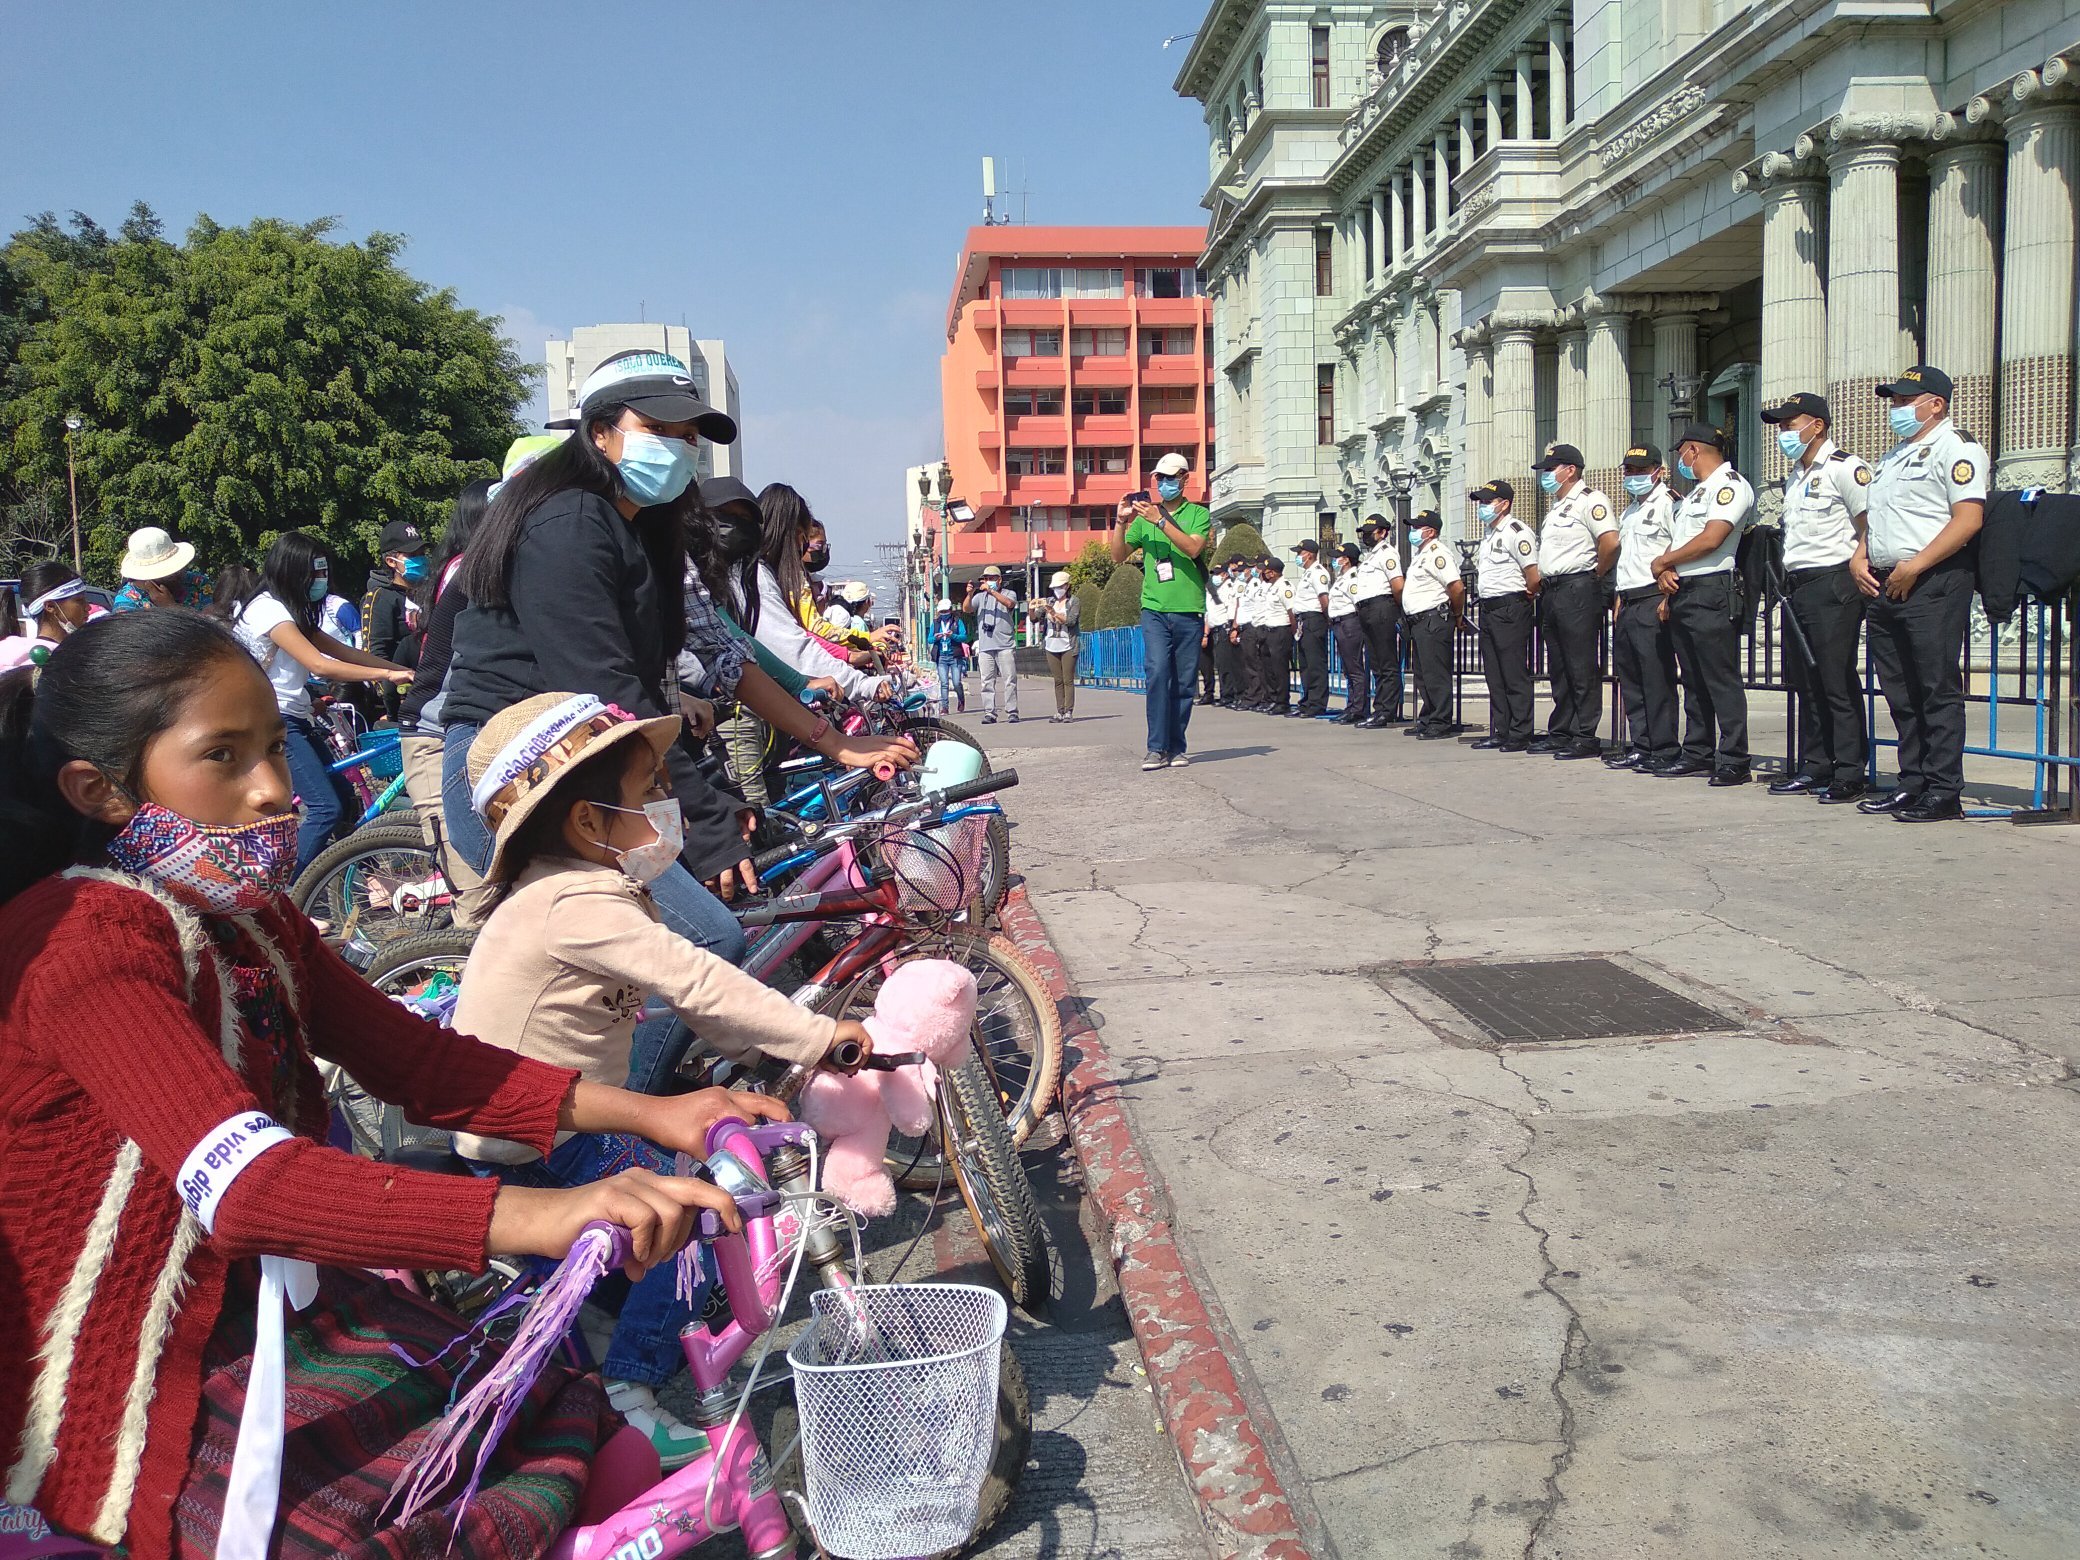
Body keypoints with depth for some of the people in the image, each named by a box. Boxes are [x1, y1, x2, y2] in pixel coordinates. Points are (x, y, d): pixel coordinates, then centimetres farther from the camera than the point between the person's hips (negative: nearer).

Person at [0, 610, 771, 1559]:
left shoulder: (244, 914, 6)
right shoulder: (86, 944, -23)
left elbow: (409, 1057, 2)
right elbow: (242, 1176, -38)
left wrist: (648, 1114, -9)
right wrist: (533, 1218, -50)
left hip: (269, 1297, 8)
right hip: (144, 1384, -8)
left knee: (610, 1455, -1)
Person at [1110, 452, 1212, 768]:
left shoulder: (1198, 514, 7)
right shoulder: (1144, 517, 14)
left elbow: (1194, 547, -12)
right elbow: (1118, 556, 10)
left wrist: (1160, 521, -17)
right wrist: (1121, 521, -5)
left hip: (1189, 609, 0)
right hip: (1154, 608, 0)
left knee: (1183, 683, 3)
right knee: (1157, 672, -16)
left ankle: (1176, 748, 12)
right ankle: (1158, 748, -16)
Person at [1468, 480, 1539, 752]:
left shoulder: (1516, 531, -12)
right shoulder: (1488, 533, 18)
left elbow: (1533, 573, -17)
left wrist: (1527, 597, -3)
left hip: (1510, 609, -10)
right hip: (1488, 609, 10)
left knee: (1515, 675, -7)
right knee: (1494, 676, 11)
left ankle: (1520, 736, -4)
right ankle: (1500, 732, 17)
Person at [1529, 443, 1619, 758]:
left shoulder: (1590, 500, -8)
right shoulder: (1556, 507, 21)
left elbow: (1611, 541, -21)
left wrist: (1594, 575, -10)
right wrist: (1542, 582, 14)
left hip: (1577, 589, -10)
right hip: (1552, 591, 10)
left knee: (1582, 669, -8)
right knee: (1558, 669, 12)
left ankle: (1586, 737, -6)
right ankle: (1560, 734, 18)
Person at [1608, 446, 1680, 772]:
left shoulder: (1668, 504, -5)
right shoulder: (1629, 512, 23)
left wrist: (1669, 598, -19)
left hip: (1653, 601, -9)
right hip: (1628, 604, 9)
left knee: (1657, 678, -8)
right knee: (1629, 679, 10)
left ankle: (1663, 749, -6)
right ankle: (1640, 746, 16)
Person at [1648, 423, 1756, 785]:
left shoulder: (1730, 484, -6)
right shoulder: (1694, 493, 25)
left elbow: (1710, 539, -17)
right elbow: (1676, 541, 21)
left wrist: (1663, 561, -7)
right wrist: (1665, 572, 0)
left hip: (1711, 592, -10)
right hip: (1681, 593, 10)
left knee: (1721, 680, -9)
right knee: (1694, 681, 11)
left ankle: (1733, 761, -9)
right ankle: (1697, 754, 16)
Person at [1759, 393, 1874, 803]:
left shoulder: (1844, 468, -8)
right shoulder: (1795, 476, 20)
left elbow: (1870, 526, -12)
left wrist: (1857, 571, -14)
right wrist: (1787, 579, 16)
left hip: (1832, 585, -9)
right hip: (1796, 586, 9)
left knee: (1838, 683, -7)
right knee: (1806, 683, 11)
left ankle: (1850, 774, -4)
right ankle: (1814, 768, 17)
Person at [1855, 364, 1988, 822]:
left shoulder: (1955, 446, -4)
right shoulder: (1894, 456, 24)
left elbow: (1968, 518, -15)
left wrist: (1913, 567, -18)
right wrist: (1859, 558, 9)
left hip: (1933, 583, -9)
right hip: (1882, 586, 9)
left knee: (1938, 691, -7)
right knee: (1901, 694, 10)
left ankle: (1943, 792, -5)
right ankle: (1912, 784, 16)